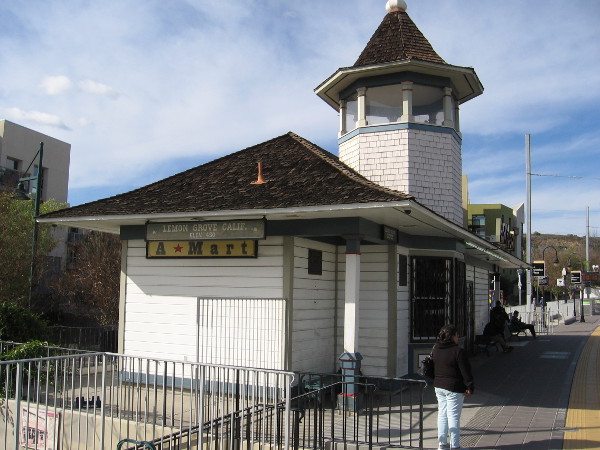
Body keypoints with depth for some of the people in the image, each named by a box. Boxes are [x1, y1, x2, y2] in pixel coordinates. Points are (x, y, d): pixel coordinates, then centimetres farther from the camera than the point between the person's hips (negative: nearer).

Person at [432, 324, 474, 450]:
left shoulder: (436, 349, 4)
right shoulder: (458, 351, -17)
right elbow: (465, 371, -14)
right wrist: (469, 387, -8)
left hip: (438, 386, 7)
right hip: (454, 388, -7)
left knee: (442, 414, 14)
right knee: (453, 416, 0)